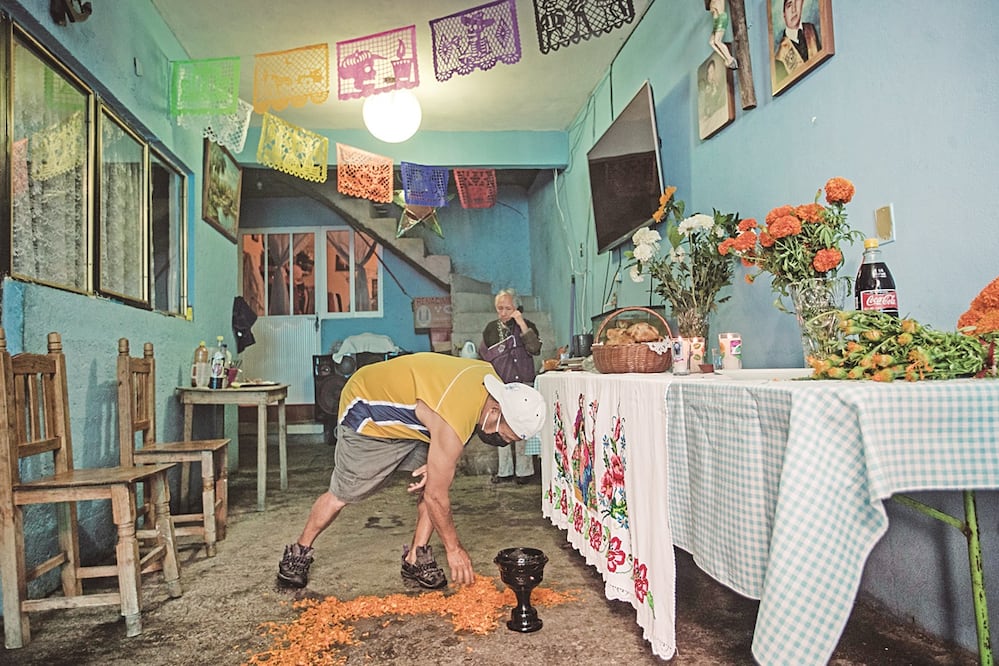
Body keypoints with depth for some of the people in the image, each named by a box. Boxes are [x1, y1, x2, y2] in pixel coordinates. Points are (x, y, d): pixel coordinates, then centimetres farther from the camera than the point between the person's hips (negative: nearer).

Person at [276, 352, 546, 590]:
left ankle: (416, 559, 5)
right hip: (366, 412, -7)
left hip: (404, 410, 8)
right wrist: (454, 548, -13)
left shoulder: (491, 380, -15)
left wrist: (436, 461, -10)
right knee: (342, 495, 3)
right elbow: (436, 497, -27)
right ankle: (298, 552, 28)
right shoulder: (452, 425, -39)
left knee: (438, 478, -7)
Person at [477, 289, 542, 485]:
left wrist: (522, 324, -17)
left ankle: (524, 470, 5)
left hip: (522, 385, -3)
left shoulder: (527, 326, 2)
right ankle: (504, 471, 15)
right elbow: (483, 357, 16)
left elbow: (535, 349, -15)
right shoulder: (490, 329, 10)